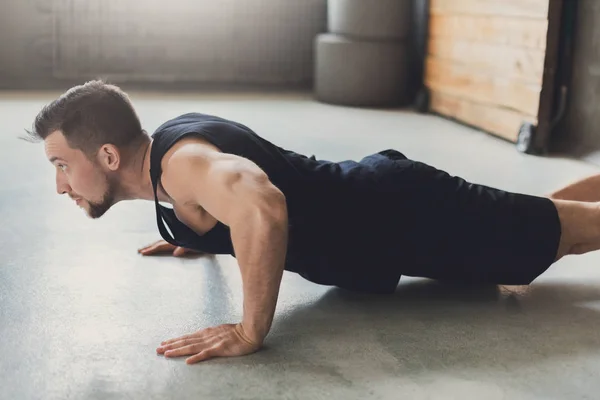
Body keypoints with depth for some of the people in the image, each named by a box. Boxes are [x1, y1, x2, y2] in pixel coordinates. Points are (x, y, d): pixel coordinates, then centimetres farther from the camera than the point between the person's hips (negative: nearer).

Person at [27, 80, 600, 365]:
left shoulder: (178, 161, -27)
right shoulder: (172, 141, 2)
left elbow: (263, 208, -48)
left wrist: (249, 333, -38)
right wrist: (200, 236, 23)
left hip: (400, 216, -8)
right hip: (377, 196, 8)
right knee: (537, 224, 24)